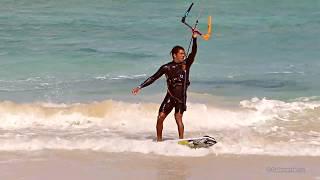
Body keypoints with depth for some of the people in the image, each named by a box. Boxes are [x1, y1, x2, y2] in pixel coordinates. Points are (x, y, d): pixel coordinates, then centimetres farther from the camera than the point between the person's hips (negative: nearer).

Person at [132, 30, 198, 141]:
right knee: (160, 118, -2)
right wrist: (140, 87, -3)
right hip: (170, 96, 1)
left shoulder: (186, 64, 0)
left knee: (178, 118, -14)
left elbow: (193, 52, -14)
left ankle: (181, 140, -12)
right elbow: (153, 78, 2)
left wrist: (194, 39, -26)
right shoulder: (166, 68, 0)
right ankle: (159, 140, 12)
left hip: (181, 97, -1)